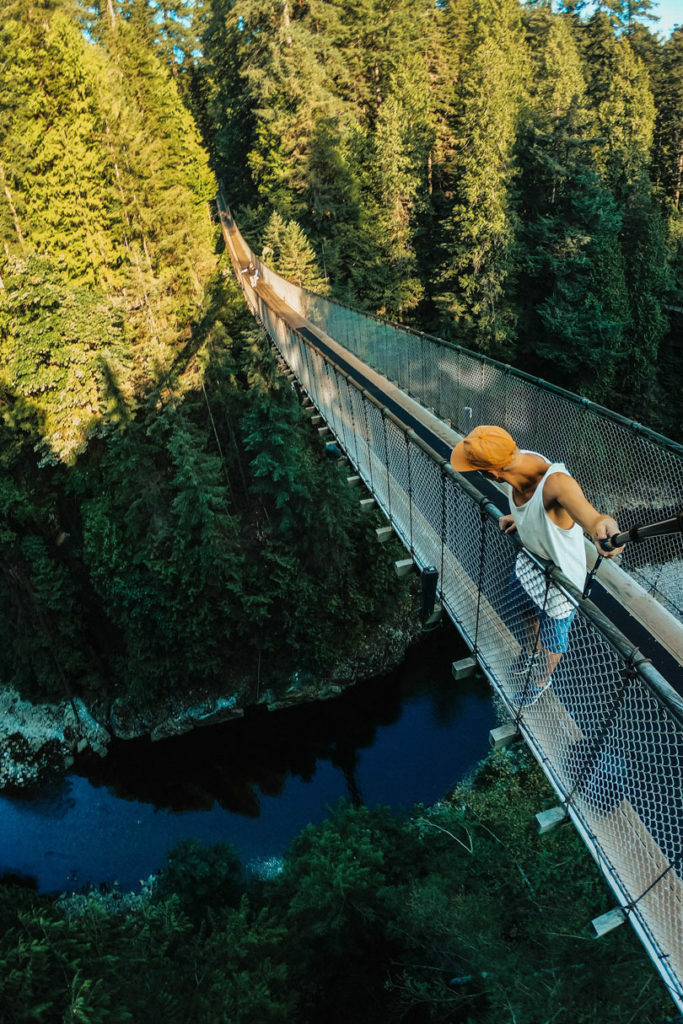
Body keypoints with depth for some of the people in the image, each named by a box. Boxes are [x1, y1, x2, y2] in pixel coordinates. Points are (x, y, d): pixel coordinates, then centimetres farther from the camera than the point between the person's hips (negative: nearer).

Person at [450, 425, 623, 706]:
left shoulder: (556, 482, -45)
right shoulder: (521, 460, -21)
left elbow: (591, 517, -65)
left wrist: (604, 526, -84)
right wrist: (518, 517, -7)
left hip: (559, 580, -7)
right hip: (528, 561, 7)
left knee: (552, 640, 22)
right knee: (528, 615, 34)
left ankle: (542, 679, 54)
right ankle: (531, 654, 67)